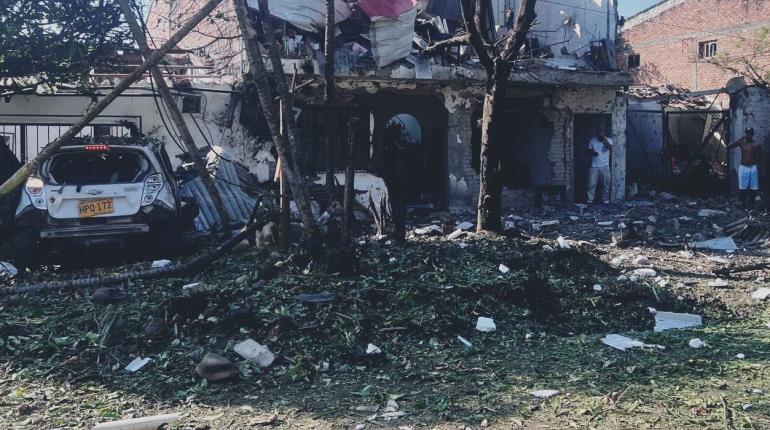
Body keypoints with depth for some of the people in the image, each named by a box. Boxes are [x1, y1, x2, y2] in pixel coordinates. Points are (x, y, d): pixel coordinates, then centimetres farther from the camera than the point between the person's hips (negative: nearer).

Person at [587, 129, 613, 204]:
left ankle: (605, 199, 13)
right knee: (592, 184, -4)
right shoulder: (593, 141, 5)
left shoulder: (608, 140, 1)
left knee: (606, 184, 2)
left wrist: (604, 139, -19)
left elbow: (611, 148, -17)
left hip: (605, 166, -1)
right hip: (594, 166, 1)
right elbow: (589, 150, 14)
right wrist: (593, 152, -7)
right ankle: (590, 199, 2)